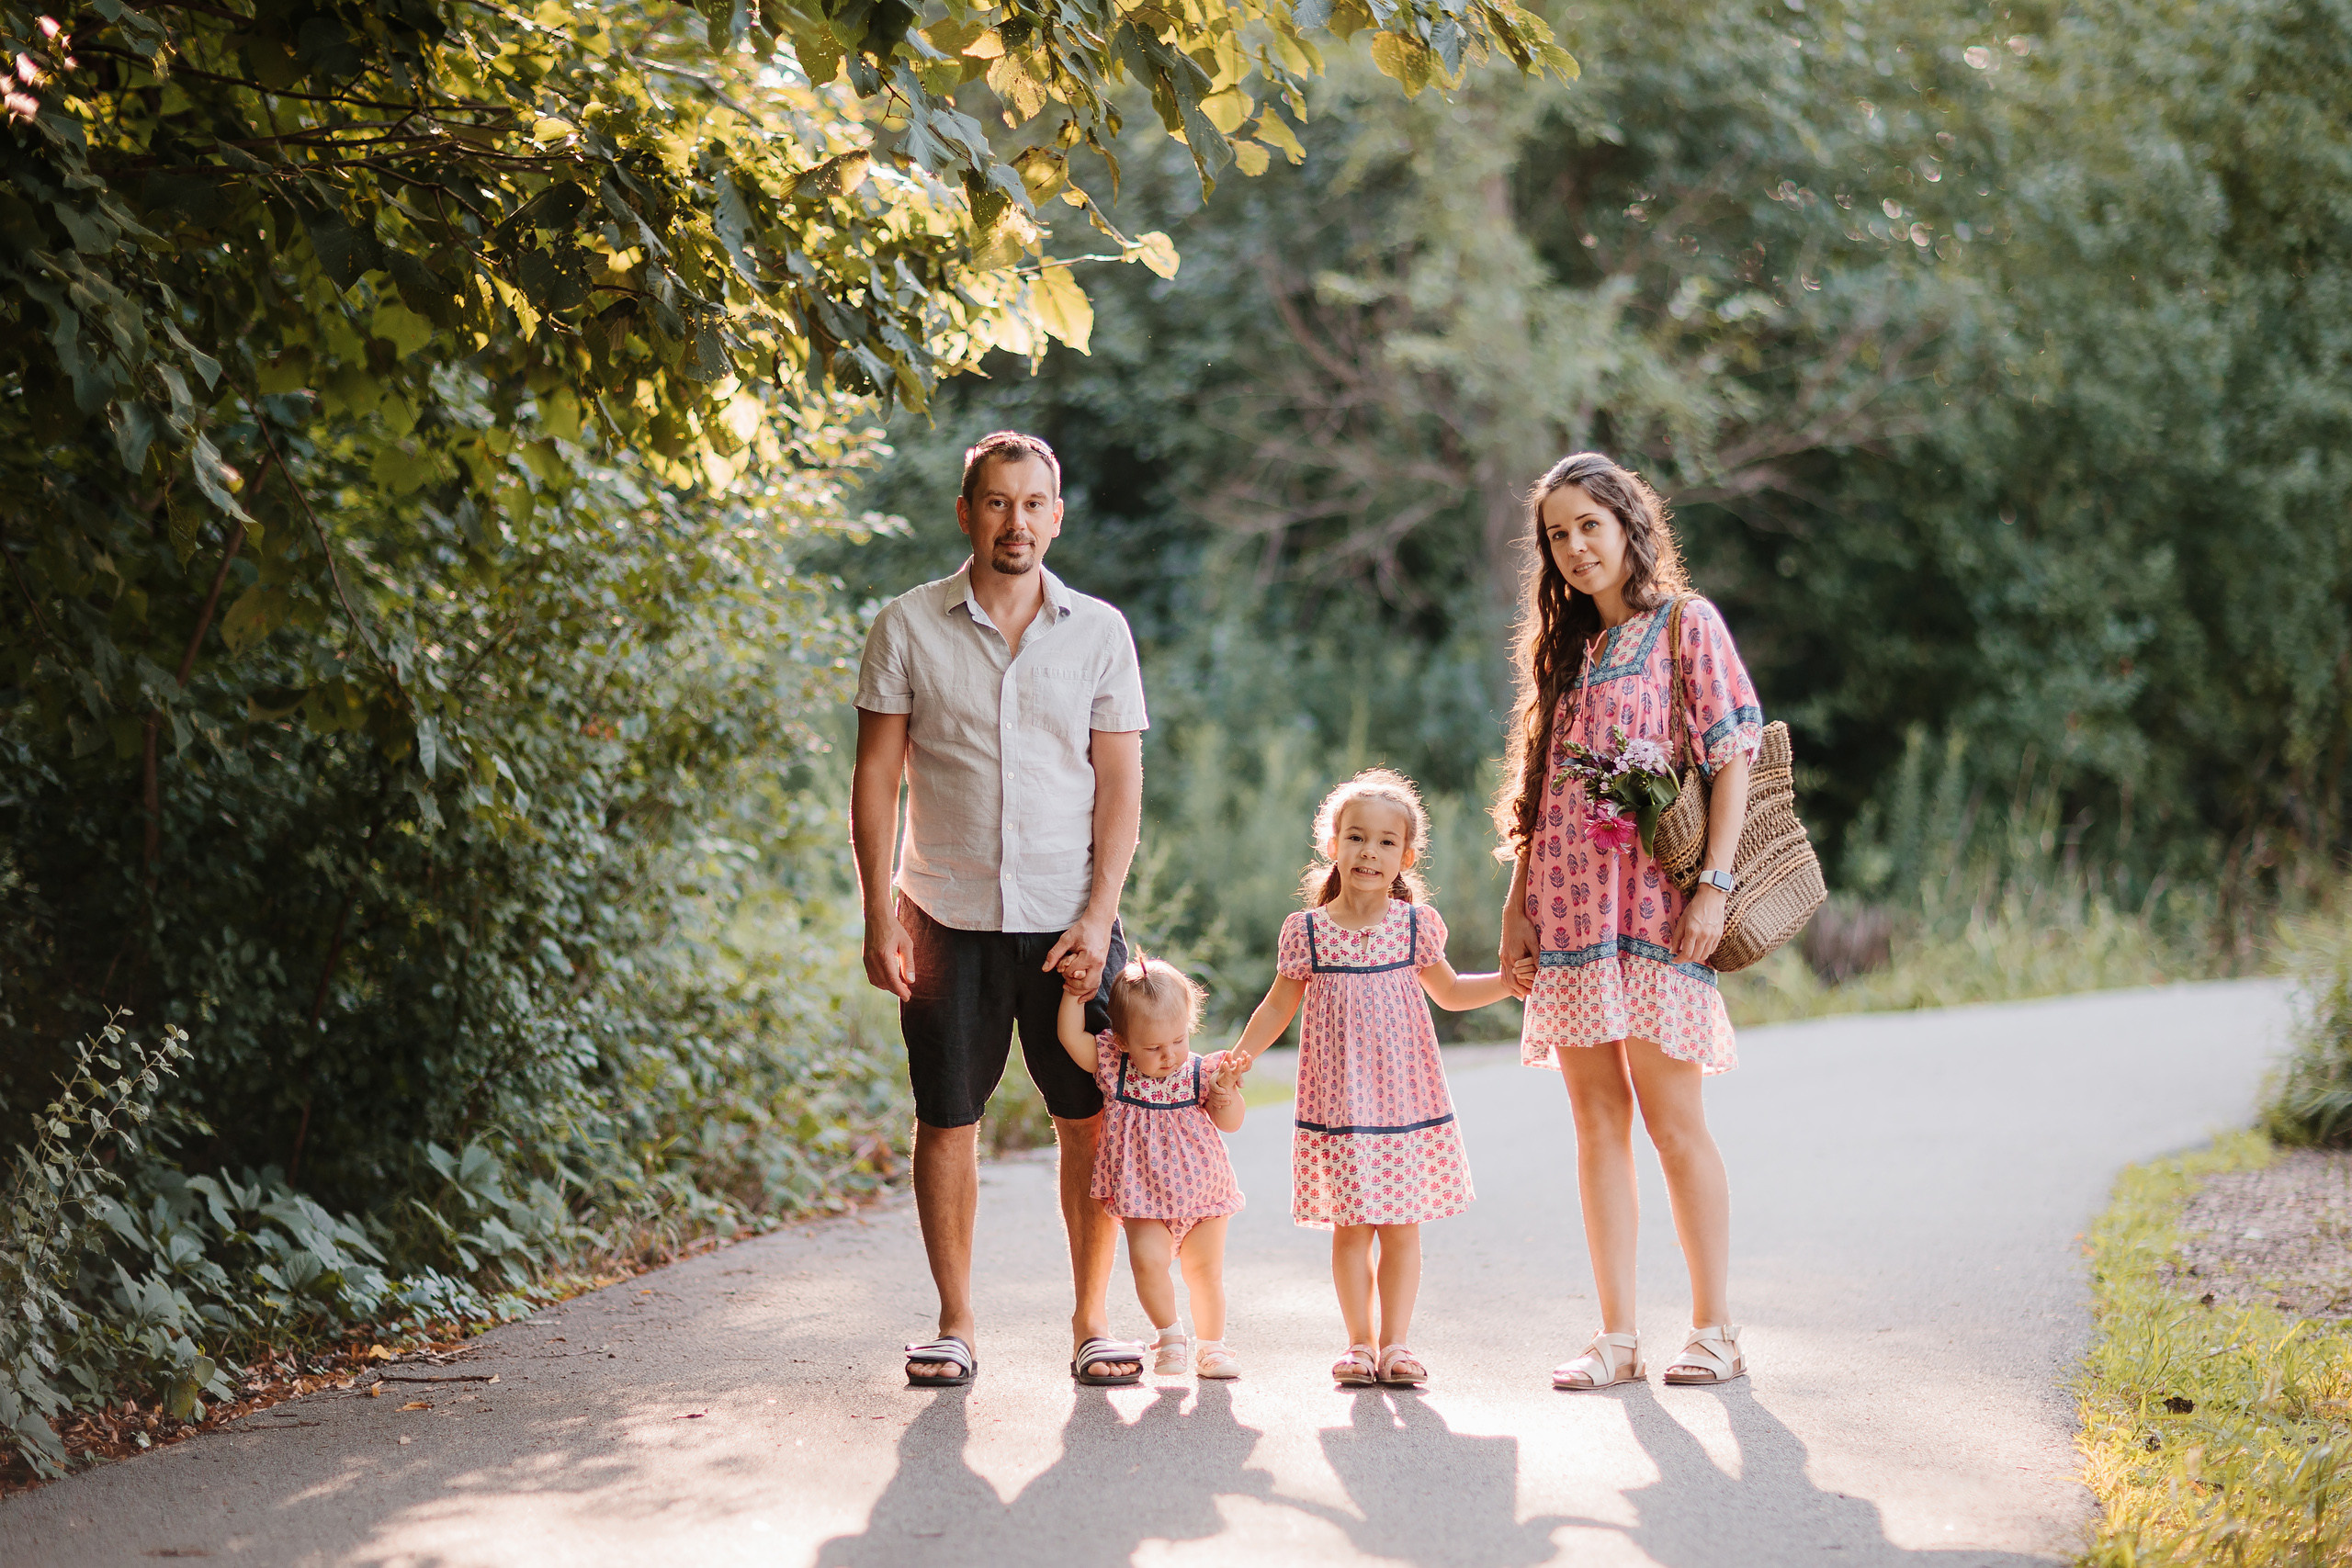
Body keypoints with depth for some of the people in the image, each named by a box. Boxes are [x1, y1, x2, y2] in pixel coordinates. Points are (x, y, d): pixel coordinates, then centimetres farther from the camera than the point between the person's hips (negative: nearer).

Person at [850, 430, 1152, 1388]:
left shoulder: (1099, 632, 4)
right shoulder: (908, 628, 1)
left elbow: (1120, 785, 2)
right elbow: (875, 779, 2)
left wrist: (1098, 918, -8)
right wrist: (879, 920, -5)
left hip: (1070, 920, 1)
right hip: (948, 915, 0)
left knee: (1091, 1122, 0)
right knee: (947, 1121, 2)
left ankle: (1093, 1324, 11)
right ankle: (954, 1328, 13)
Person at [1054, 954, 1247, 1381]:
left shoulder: (1200, 1072, -7)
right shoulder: (1113, 1066, -6)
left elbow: (1231, 1124, -5)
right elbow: (1072, 1038, -11)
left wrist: (1226, 1091, -23)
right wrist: (1074, 995, -15)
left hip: (1200, 1190, 1)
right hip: (1144, 1195, -1)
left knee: (1205, 1271, 7)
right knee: (1148, 1260, -19)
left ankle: (1212, 1344, 26)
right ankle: (1169, 1335, 3)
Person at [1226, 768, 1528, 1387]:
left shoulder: (1416, 925, 3)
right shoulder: (1306, 930, -1)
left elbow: (1450, 992, 19)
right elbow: (1279, 1006, 10)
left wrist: (1514, 979, 9)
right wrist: (1238, 1059, 2)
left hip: (1408, 1098, 1)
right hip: (1337, 1100, -1)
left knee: (1402, 1223, 2)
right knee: (1351, 1226, 1)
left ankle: (1395, 1342, 8)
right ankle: (1360, 1342, 9)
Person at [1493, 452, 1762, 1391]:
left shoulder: (1686, 626, 1)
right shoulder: (1562, 647, 17)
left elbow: (1731, 761, -5)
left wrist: (1715, 883, -14)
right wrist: (1517, 904, 9)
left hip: (1654, 904, -5)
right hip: (1569, 908, 5)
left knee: (1673, 1118, -5)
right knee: (1597, 1120, 3)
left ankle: (1714, 1329, 3)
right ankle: (1616, 1336, 5)